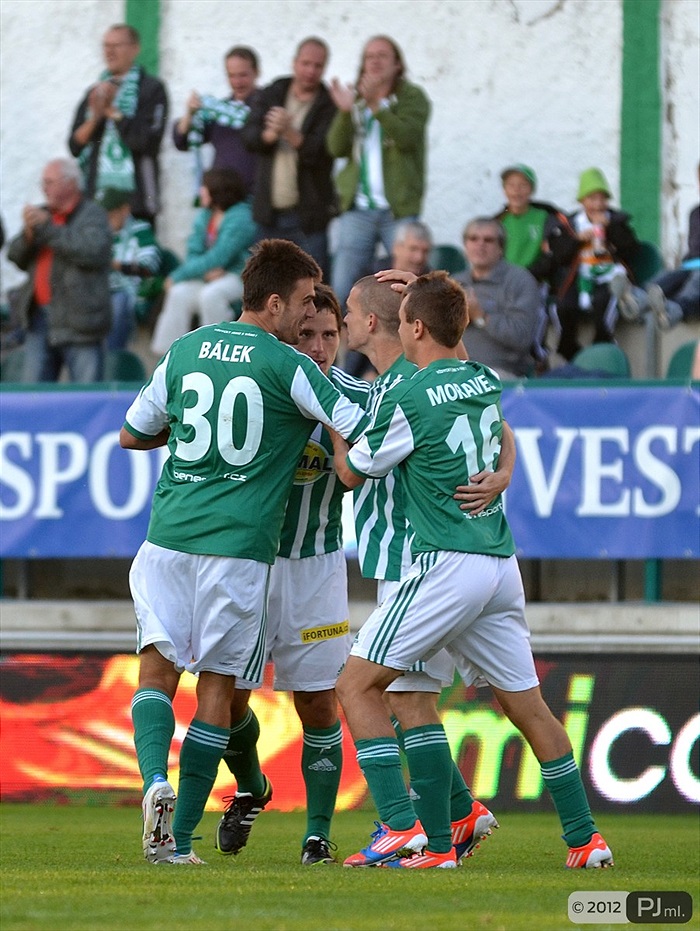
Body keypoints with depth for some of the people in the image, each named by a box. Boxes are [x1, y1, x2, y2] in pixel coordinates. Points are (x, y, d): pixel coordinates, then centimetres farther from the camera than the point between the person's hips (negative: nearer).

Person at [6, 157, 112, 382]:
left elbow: (92, 250, -20)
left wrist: (48, 229, -15)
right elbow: (16, 256, 15)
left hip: (78, 322, -6)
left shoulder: (93, 215, -1)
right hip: (39, 319, 6)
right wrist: (28, 233, -6)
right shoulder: (43, 214, 18)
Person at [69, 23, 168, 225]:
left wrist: (113, 112, -6)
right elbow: (75, 146, 12)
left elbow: (148, 141, -10)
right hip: (97, 196, 5)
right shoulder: (95, 92, 18)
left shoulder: (152, 89, 1)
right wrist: (95, 117, -6)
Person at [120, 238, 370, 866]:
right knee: (218, 685, 5)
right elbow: (364, 433, -7)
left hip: (169, 534, 3)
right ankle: (180, 838, 3)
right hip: (240, 546, -3)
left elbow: (132, 435, 20)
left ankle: (155, 782, -22)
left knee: (158, 670, 6)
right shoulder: (289, 367, -4)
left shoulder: (184, 351, 10)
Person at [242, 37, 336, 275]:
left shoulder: (329, 106, -4)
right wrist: (269, 135, -24)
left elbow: (320, 153, -15)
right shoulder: (271, 95, 9)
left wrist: (289, 133, -29)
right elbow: (249, 135, -2)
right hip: (270, 211, 4)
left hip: (308, 215, -4)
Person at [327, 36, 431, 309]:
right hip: (357, 209, 4)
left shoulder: (412, 98, 2)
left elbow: (407, 136, -17)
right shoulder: (355, 99, 14)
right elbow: (337, 148, 2)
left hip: (398, 209, -4)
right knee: (342, 291, -1)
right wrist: (345, 111, -16)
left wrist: (375, 105, -29)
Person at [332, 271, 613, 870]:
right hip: (501, 564, 7)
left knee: (358, 684, -1)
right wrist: (419, 290, 38)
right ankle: (584, 839, 14)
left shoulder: (408, 399, -12)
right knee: (528, 704, 15)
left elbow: (352, 473, 1)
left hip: (446, 567, -7)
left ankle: (403, 828, -12)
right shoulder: (487, 381, 9)